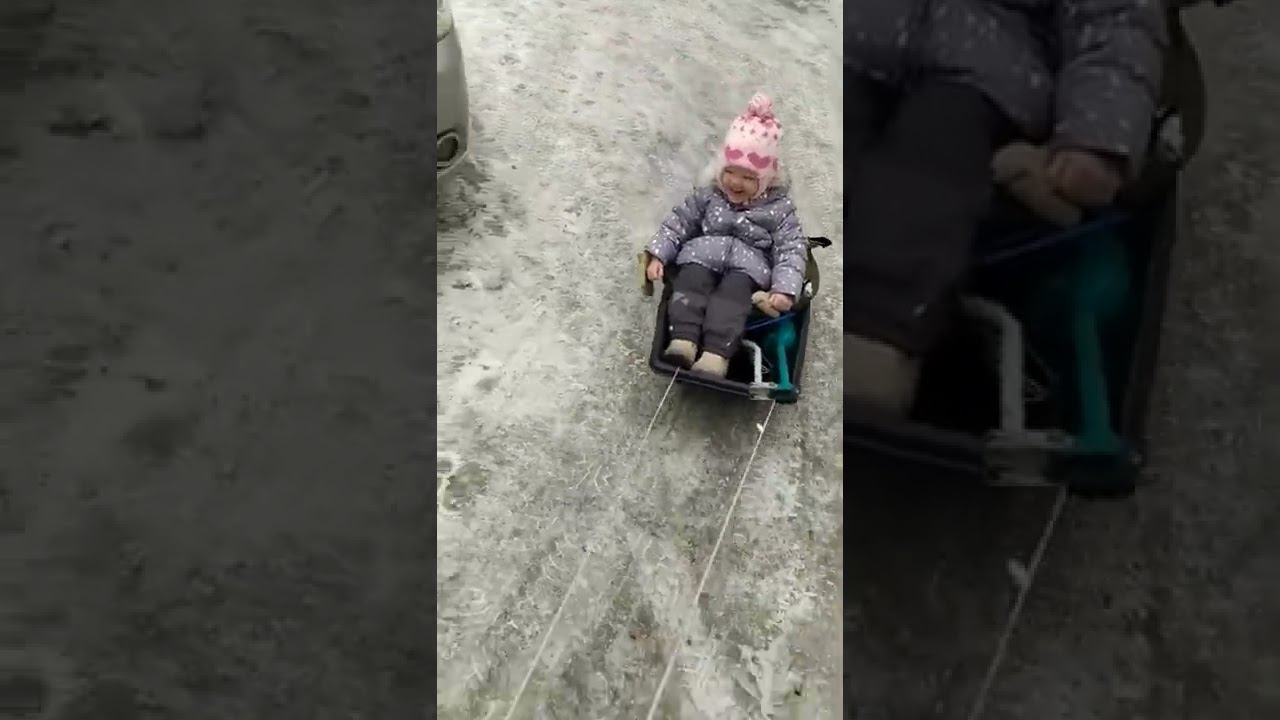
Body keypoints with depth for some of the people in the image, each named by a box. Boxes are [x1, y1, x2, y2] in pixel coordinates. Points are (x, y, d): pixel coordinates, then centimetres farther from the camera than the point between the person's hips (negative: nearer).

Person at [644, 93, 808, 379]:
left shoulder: (779, 206, 2)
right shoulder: (707, 194, 10)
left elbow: (792, 248, -3)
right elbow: (678, 222, 13)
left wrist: (784, 288, -18)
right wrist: (658, 255, 0)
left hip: (750, 260, -2)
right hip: (705, 249, 3)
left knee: (733, 291, -33)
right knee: (691, 280, -30)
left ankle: (716, 355, -46)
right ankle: (684, 341, -41)